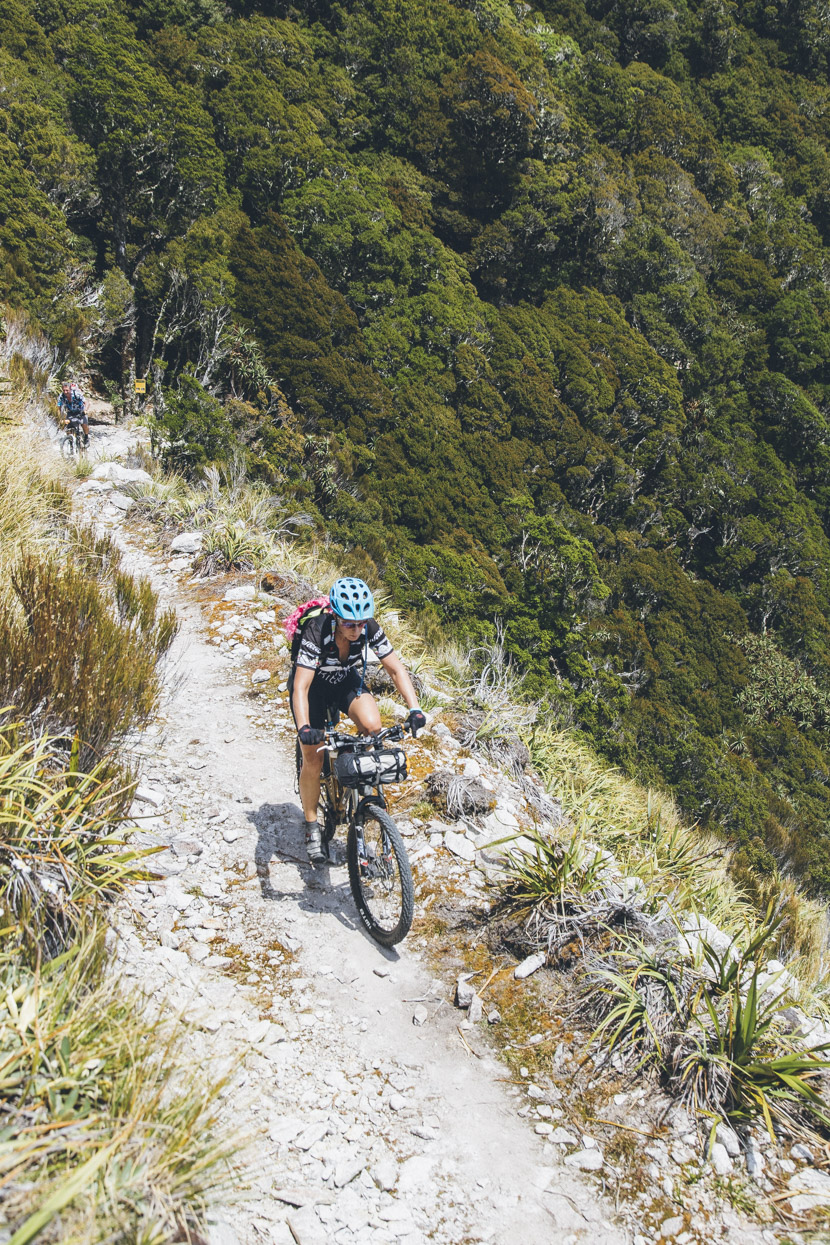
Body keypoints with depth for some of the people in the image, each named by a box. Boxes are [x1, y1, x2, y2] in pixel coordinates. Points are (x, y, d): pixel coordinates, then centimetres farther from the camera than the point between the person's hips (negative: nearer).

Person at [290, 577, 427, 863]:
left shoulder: (370, 628, -27)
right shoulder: (316, 632, -36)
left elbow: (396, 668, -20)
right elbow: (300, 686, -40)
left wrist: (414, 709, -33)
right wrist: (304, 728, -54)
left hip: (347, 681, 3)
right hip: (313, 685, -2)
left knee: (372, 726, -26)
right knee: (313, 759, -8)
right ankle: (312, 826, 11)